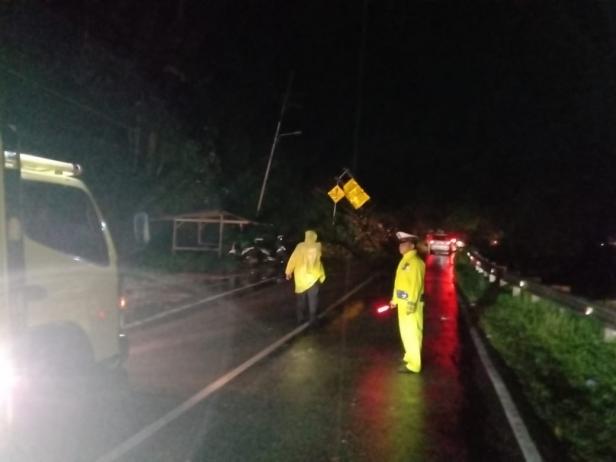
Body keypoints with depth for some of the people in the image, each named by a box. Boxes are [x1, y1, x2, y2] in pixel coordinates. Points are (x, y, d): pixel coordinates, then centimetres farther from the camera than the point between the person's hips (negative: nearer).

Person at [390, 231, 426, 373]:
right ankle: (409, 356, 34)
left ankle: (413, 364, 2)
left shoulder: (415, 262, -17)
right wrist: (395, 298, 19)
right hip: (403, 301, 10)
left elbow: (416, 284, -23)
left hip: (411, 303, -10)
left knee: (412, 332, -4)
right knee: (405, 331, 20)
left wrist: (411, 303, -26)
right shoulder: (404, 260, 13)